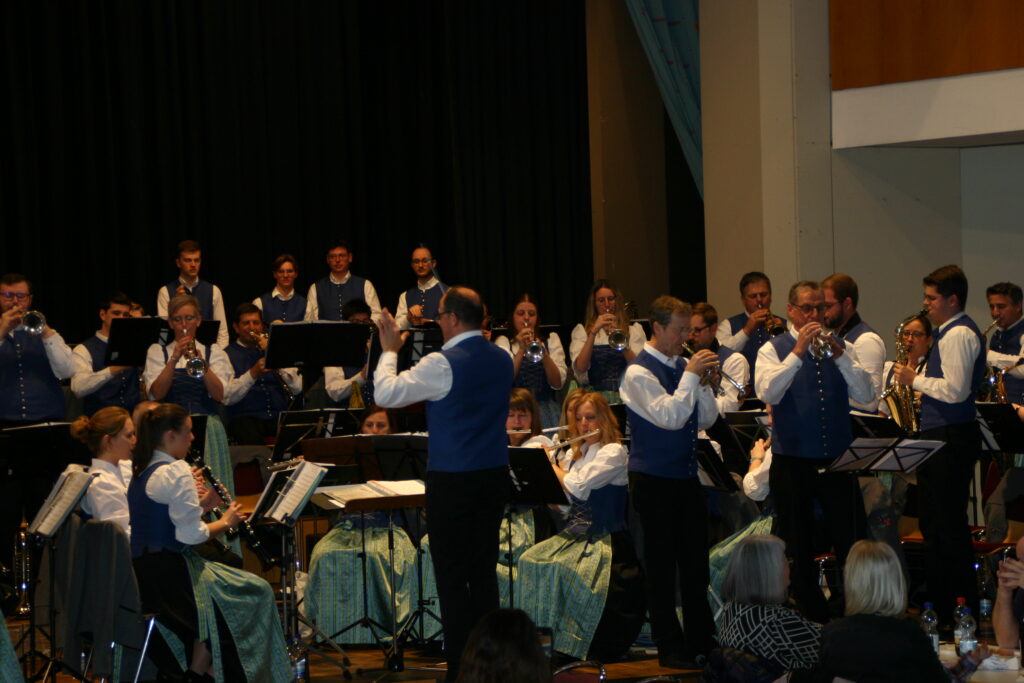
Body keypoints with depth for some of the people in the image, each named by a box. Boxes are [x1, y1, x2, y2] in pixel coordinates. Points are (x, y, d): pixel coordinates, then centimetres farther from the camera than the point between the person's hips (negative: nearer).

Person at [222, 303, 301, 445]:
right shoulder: (228, 355, 8)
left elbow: (297, 388, 5)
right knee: (252, 439, -37)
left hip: (280, 416, 3)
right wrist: (253, 374, -19)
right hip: (244, 416, -3)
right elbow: (227, 398, -7)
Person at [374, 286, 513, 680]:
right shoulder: (502, 360, 5)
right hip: (494, 476, 7)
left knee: (451, 575, 0)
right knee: (484, 569, 13)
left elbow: (385, 395, -12)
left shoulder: (443, 364, -17)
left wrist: (389, 351, 2)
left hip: (452, 481, -7)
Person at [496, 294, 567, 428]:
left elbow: (557, 384, 1)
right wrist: (521, 350, -15)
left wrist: (544, 353, -12)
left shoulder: (551, 339, 15)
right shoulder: (503, 341, 11)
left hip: (546, 411, 1)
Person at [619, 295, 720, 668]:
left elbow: (706, 419, 8)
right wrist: (691, 375, -18)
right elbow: (670, 417, -22)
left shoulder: (682, 366, 8)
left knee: (695, 561, 10)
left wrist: (704, 381, -6)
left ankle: (701, 641, 18)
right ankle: (670, 648, 10)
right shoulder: (640, 372, -12)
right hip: (654, 480, -6)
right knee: (662, 567, 2)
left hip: (687, 476, 7)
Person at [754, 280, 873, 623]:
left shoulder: (841, 347, 8)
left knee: (852, 545, 0)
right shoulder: (774, 349, 1)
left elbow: (865, 395, -5)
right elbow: (768, 393, -17)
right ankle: (813, 619, 19)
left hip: (837, 459, 1)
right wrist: (798, 352, -22)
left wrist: (839, 355, -17)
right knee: (798, 552, 7)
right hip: (793, 462, -1)